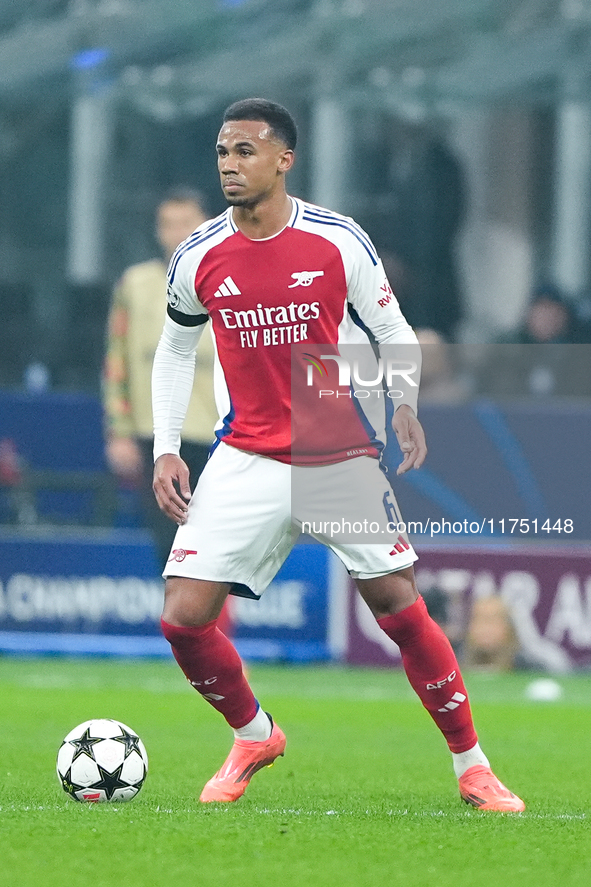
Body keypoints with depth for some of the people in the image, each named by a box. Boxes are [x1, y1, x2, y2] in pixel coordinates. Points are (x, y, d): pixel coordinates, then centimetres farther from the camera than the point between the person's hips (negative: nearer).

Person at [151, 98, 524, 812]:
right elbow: (174, 351, 15)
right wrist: (166, 450, 6)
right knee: (183, 618, -10)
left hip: (344, 459, -2)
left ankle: (471, 767, 12)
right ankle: (253, 737, 17)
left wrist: (405, 405, -16)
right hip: (248, 459, 2)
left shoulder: (339, 241, -7)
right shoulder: (199, 258, -1)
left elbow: (394, 332, 3)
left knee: (402, 610, -3)